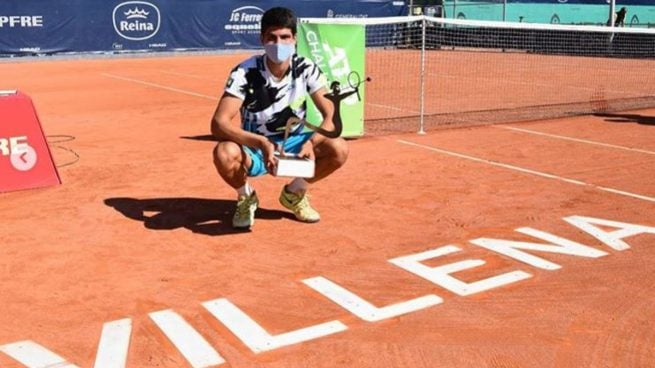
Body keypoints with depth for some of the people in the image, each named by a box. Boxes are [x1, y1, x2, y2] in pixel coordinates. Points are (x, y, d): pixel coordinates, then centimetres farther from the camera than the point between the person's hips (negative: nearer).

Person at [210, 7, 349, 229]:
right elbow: (218, 123, -29)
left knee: (338, 149, -24)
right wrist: (261, 143, -44)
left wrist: (312, 142, -37)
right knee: (224, 153, -36)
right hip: (254, 147, -2)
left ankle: (294, 193, 6)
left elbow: (332, 116, -15)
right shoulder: (245, 73, -21)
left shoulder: (307, 70, -12)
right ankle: (246, 198, 0)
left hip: (293, 144, 3)